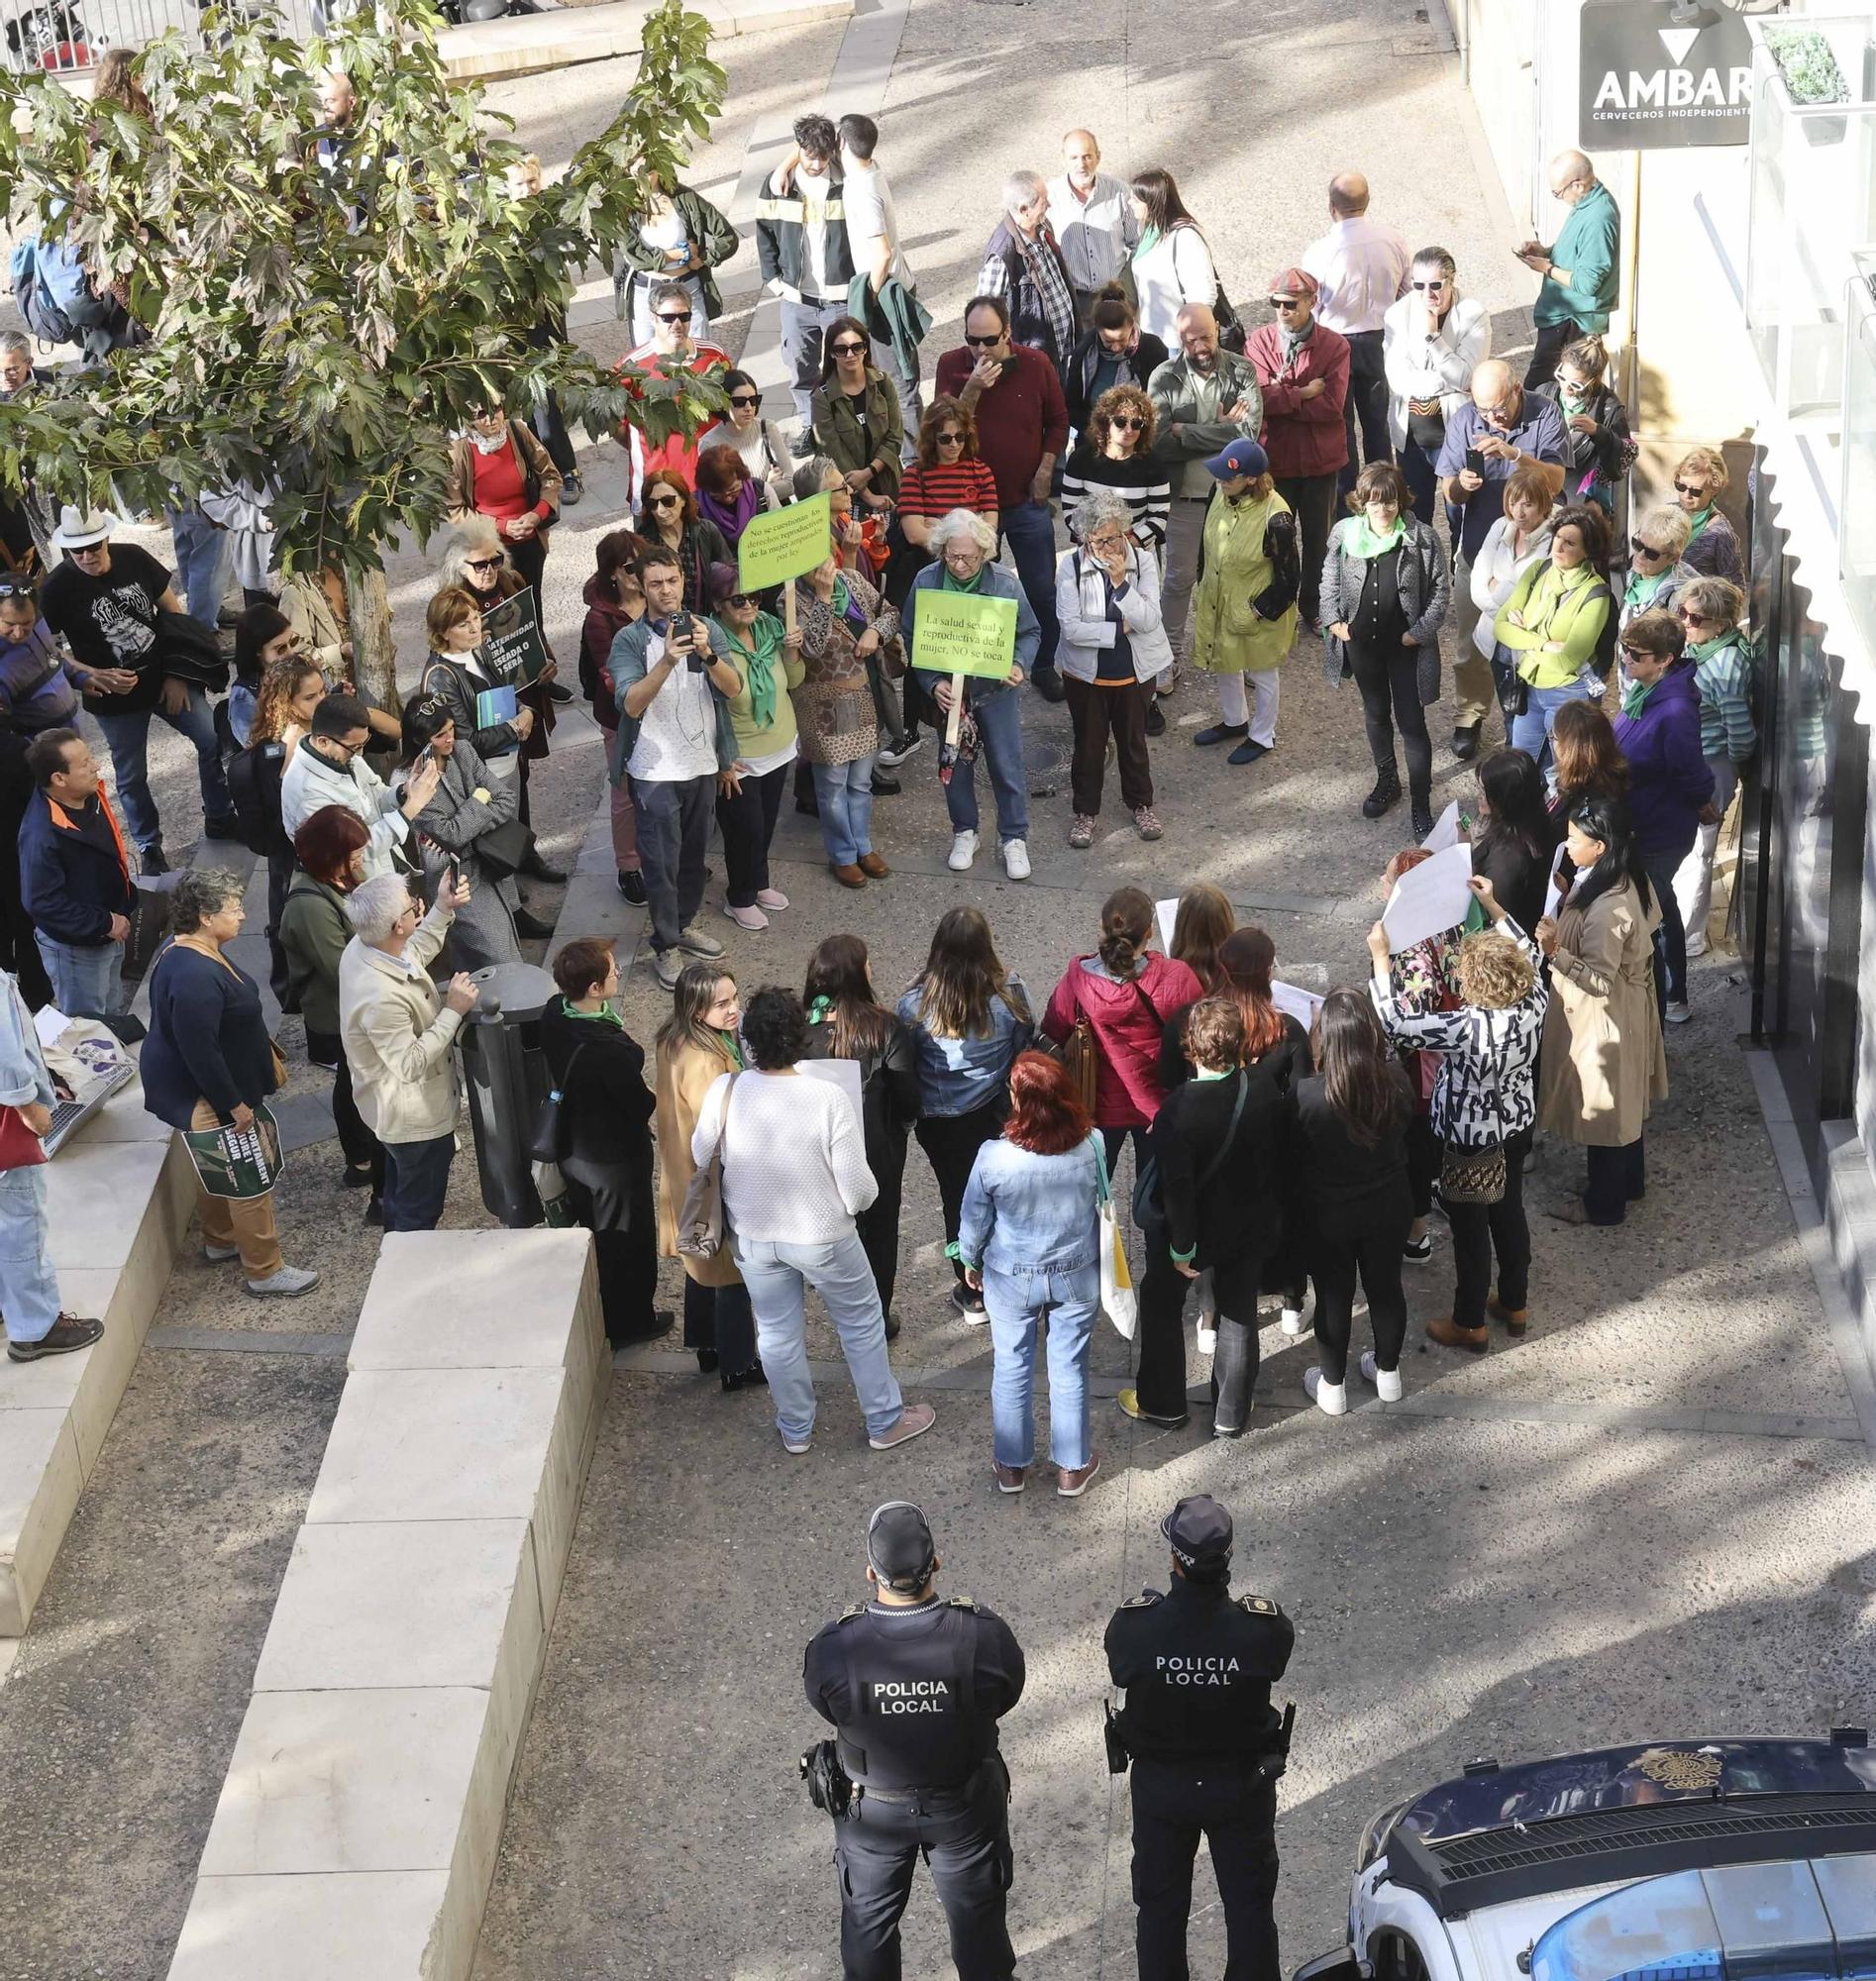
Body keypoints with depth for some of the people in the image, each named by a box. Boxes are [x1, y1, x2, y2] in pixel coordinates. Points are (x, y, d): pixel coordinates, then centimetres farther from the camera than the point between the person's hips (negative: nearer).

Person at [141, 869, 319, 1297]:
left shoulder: (189, 951, 0)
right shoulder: (195, 976, -34)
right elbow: (200, 1050, -31)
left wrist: (268, 1056, 22)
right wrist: (235, 1104, -22)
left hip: (198, 1089, 11)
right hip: (206, 1097, -11)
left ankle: (219, 1240, 48)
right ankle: (265, 1272, 14)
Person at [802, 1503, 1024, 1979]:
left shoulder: (833, 1648, -31)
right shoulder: (983, 1635, -31)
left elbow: (825, 1706, -10)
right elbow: (1005, 1696, -11)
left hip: (871, 1810, 0)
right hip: (966, 1807, 0)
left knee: (869, 1920, 26)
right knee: (977, 1914, 26)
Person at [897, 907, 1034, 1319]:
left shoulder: (916, 1002, -23)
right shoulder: (1009, 992, -20)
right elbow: (1023, 1050, -5)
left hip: (939, 1122, -1)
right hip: (995, 1112, 1)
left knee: (958, 1198, 17)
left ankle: (971, 1294, 32)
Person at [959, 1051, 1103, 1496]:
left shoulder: (994, 1157, -28)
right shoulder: (1091, 1147, -22)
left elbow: (975, 1220, -11)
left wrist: (970, 1261, 10)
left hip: (1012, 1277, -1)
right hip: (1077, 1275, 1)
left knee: (1011, 1368, 19)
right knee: (1070, 1370, 18)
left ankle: (1011, 1466, 35)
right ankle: (1072, 1467, 33)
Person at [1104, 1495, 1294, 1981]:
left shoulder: (1132, 1626, -29)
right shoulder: (1264, 1628, -29)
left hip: (1160, 1789, 1)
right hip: (1243, 1787, 0)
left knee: (1160, 1908, 22)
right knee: (1250, 1904, 21)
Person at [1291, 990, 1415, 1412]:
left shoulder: (1305, 1095, -30)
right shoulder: (1395, 1083, -21)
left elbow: (1294, 1154, -14)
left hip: (1326, 1214, -2)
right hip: (1388, 1207, 3)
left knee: (1333, 1294, 17)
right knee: (1385, 1285, 23)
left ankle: (1332, 1386, 35)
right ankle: (1387, 1372, 43)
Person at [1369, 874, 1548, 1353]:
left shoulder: (1466, 1029, -37)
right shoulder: (1533, 1003, -18)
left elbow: (1394, 1023, -32)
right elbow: (1528, 953, 3)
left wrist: (1380, 957, -26)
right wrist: (1492, 906, 7)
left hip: (1469, 1142, -6)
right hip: (1517, 1129, 6)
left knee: (1470, 1228, 13)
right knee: (1510, 1212, 25)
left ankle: (1470, 1324, 31)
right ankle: (1515, 1303, 44)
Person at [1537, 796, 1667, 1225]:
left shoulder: (1607, 908, -35)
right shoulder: (1631, 879, -7)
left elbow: (1599, 980, -31)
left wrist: (1556, 952, -41)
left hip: (1603, 1019, -9)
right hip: (1630, 1008, 9)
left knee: (1601, 1104, 10)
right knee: (1622, 1099, 27)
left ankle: (1603, 1203, 28)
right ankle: (1628, 1179, 46)